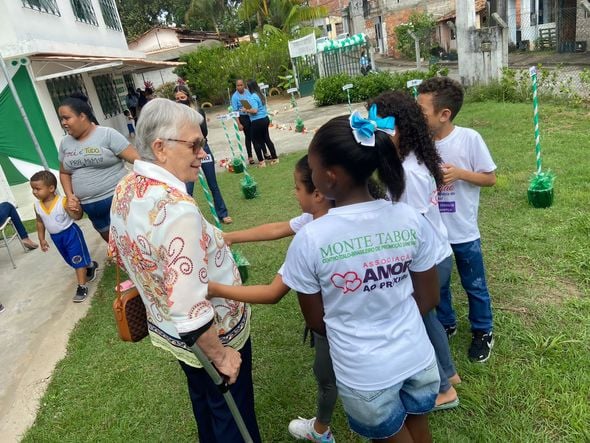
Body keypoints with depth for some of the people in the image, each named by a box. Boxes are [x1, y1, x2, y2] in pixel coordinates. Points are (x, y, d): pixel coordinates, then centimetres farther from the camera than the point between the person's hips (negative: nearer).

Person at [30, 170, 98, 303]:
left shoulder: (63, 202, -23)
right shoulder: (37, 205, -5)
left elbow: (77, 217, -21)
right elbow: (40, 222, 9)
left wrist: (77, 209, -43)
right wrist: (41, 239, 10)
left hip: (70, 233, -7)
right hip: (56, 237, 7)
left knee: (78, 259, -4)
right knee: (71, 260, 22)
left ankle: (82, 287, 3)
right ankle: (90, 265, 48)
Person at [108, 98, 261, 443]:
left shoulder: (126, 188, -8)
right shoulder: (178, 210, -37)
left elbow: (119, 252, 8)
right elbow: (189, 309, -36)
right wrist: (220, 355, -20)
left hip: (165, 328, 8)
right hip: (210, 334, -8)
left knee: (202, 399, 33)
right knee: (232, 415, 20)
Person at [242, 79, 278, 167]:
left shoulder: (253, 97, -18)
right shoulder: (261, 94, 10)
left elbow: (254, 110, -26)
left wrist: (246, 110, -10)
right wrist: (248, 109, 21)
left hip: (257, 121, -9)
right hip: (265, 119, 9)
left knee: (256, 141, 4)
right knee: (266, 138, 16)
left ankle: (261, 162, 7)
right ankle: (275, 158, 19)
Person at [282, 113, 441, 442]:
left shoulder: (309, 239, -22)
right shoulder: (411, 219, -14)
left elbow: (315, 320, -8)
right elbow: (429, 298, -1)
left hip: (364, 375, -3)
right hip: (419, 360, 3)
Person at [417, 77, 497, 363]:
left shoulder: (469, 139, -17)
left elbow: (490, 178, -8)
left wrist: (460, 173, -23)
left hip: (463, 232, -2)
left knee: (474, 286, 17)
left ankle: (482, 332, 41)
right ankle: (446, 325, 45)